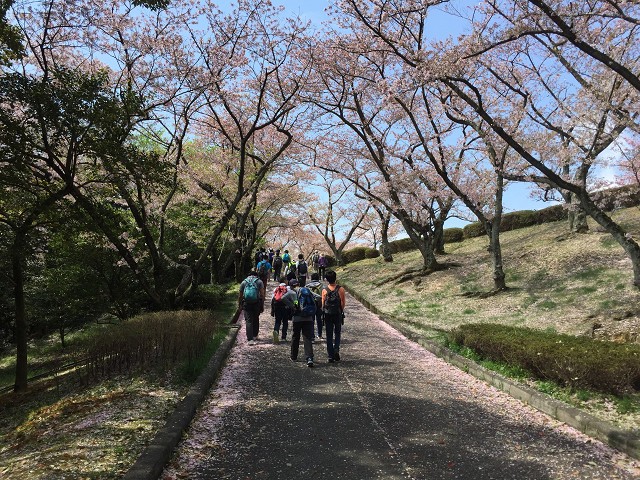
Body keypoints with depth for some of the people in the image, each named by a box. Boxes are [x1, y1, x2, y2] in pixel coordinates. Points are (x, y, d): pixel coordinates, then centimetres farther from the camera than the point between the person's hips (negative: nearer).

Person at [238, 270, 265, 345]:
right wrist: (262, 305, 1)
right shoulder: (259, 282, 5)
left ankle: (250, 339, -11)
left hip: (246, 304, 0)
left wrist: (239, 305, 18)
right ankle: (255, 336, 31)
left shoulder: (244, 282, 10)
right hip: (257, 303, 0)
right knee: (256, 320, 18)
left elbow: (240, 296, 9)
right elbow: (262, 294, -3)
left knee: (248, 321, -1)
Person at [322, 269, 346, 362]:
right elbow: (343, 302, -5)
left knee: (329, 335, 7)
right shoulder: (340, 289, -8)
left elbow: (323, 303, -2)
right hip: (338, 314, 0)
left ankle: (330, 356, 7)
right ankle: (336, 348, -7)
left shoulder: (324, 290, -5)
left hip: (327, 314, 1)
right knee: (337, 332, 16)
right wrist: (341, 311, 11)